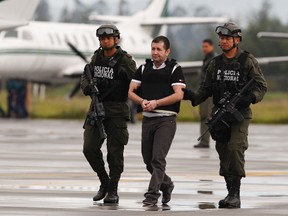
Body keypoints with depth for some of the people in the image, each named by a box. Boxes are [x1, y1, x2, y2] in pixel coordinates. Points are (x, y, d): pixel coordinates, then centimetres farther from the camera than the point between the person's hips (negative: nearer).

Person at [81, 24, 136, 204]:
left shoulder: (125, 61, -9)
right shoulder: (96, 57, 9)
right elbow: (86, 76, 18)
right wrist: (87, 86, -3)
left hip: (116, 112, -5)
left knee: (115, 151, -1)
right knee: (90, 148, 1)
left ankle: (113, 190, 7)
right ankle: (104, 182, 19)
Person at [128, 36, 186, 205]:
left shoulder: (175, 69, -2)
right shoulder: (144, 69, 12)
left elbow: (178, 95, -12)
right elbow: (131, 91, 7)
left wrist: (156, 103, -18)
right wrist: (142, 101, -13)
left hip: (166, 119, -6)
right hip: (148, 119, 6)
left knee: (158, 158, -15)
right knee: (148, 160, 11)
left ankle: (153, 193, -13)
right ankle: (166, 185, 33)